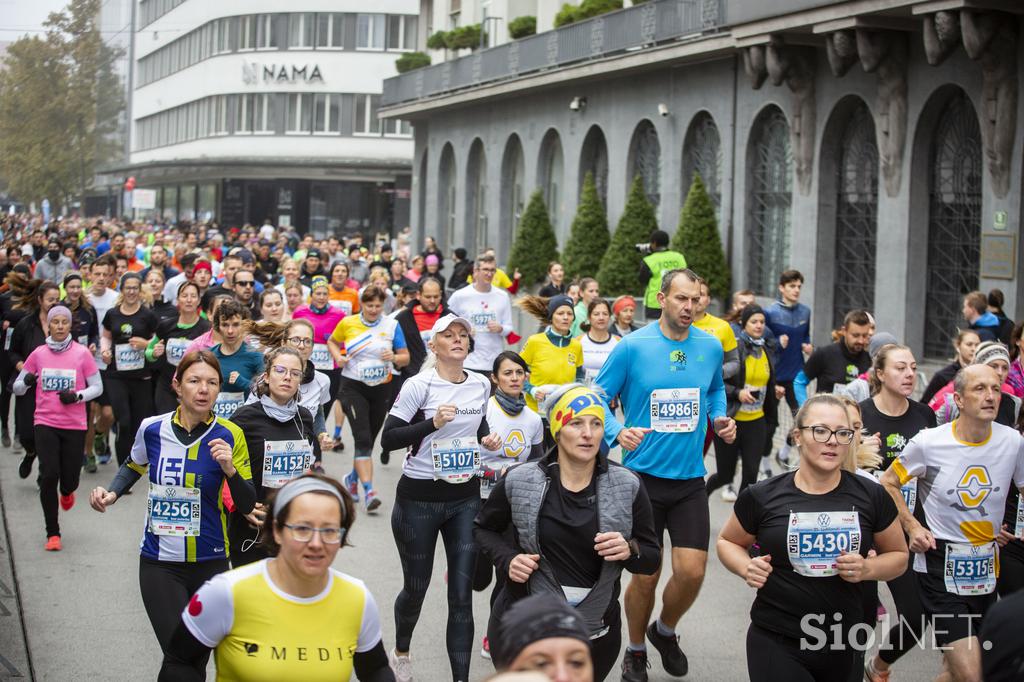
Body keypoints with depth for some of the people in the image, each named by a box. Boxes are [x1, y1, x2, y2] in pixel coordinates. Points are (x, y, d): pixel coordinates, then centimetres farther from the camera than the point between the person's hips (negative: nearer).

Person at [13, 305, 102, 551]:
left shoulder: (82, 353, -2)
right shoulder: (38, 354, 2)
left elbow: (97, 387, 3)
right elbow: (17, 387, 8)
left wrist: (76, 396, -15)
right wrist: (26, 382, -15)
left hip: (75, 426, 0)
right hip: (45, 423, 0)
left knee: (70, 479, 2)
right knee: (49, 475, -10)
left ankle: (66, 491, 43)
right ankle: (52, 533, 2)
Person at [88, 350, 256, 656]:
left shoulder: (229, 435, -8)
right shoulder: (152, 428, -4)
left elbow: (247, 505, -4)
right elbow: (133, 467, 19)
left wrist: (230, 469, -21)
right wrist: (111, 494, 1)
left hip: (210, 562, 0)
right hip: (159, 564, 0)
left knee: (198, 659, 11)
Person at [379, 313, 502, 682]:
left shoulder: (481, 385, 3)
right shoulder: (419, 385, -13)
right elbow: (388, 439, -16)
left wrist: (487, 439, 1)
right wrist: (433, 422, -27)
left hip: (466, 497, 4)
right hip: (419, 498, -3)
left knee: (462, 593, -1)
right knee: (416, 587, 12)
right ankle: (401, 652, 42)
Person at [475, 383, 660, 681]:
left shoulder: (628, 486, -6)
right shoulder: (519, 482, -8)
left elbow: (652, 559, 2)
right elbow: (484, 528, 10)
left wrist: (629, 551, -20)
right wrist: (507, 560, -10)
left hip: (596, 632, 1)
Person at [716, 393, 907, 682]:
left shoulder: (872, 497, -2)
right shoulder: (762, 497, -6)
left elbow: (898, 556, 11)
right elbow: (727, 542, 10)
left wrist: (867, 569, -10)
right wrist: (746, 568, -10)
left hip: (843, 645, 2)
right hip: (776, 644, -2)